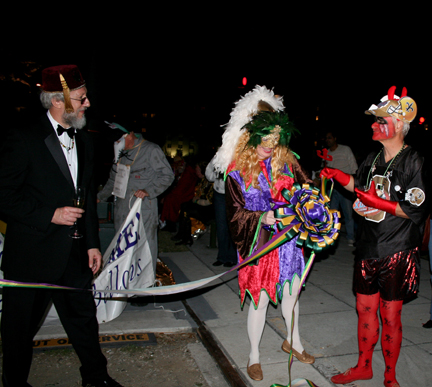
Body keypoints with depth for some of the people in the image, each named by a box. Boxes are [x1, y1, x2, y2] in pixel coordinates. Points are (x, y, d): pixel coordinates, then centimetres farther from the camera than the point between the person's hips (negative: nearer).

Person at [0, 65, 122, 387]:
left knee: (84, 317, 16)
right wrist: (50, 215, -19)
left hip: (74, 254, 6)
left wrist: (93, 243, 11)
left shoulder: (84, 141, 9)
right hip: (31, 255, -5)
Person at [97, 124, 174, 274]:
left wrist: (148, 191, -17)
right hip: (122, 210, 6)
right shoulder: (120, 153, 15)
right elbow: (113, 180, 28)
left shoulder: (151, 150, -6)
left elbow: (167, 176, -7)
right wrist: (99, 197, 28)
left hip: (144, 210, -6)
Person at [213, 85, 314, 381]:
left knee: (291, 291, 19)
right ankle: (254, 355, 27)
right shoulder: (237, 169, -11)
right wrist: (262, 218, -26)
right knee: (260, 299, 4)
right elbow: (235, 212, -11)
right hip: (259, 241, -4)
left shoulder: (286, 160, 0)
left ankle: (293, 341, 45)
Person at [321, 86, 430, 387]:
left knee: (391, 317, 6)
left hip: (397, 253, -6)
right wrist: (338, 176, 9)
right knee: (365, 309, 15)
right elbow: (360, 185, 24)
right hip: (368, 249, 6)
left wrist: (377, 203, -20)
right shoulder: (373, 159, 7)